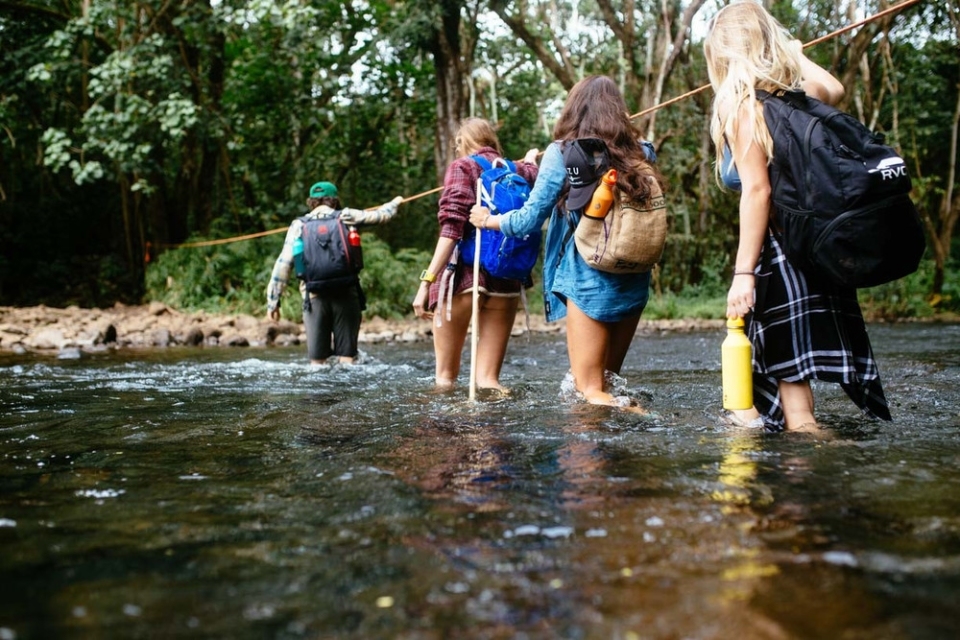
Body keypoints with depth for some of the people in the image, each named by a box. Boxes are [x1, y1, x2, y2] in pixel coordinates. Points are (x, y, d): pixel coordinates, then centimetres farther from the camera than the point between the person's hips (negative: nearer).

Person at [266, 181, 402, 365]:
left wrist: (273, 301, 7)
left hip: (315, 297, 1)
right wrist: (394, 203, 44)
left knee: (317, 360, 3)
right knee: (346, 358, 2)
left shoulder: (299, 225, 7)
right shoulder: (346, 216, 6)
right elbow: (380, 215, 22)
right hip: (346, 294, -1)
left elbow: (283, 264, 3)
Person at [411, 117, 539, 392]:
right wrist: (530, 160, 60)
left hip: (464, 273, -4)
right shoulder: (517, 169, 12)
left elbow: (452, 229, -13)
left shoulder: (462, 166, 0)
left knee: (445, 375, 7)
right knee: (488, 378, 4)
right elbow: (532, 174, 37)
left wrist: (426, 281, -17)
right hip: (507, 278, 4)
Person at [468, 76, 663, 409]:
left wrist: (488, 220, 16)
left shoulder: (561, 152, -6)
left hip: (587, 279, -4)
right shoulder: (639, 151, 3)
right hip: (634, 281, 5)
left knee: (591, 393, 3)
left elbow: (532, 217, -4)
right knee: (608, 379, 22)